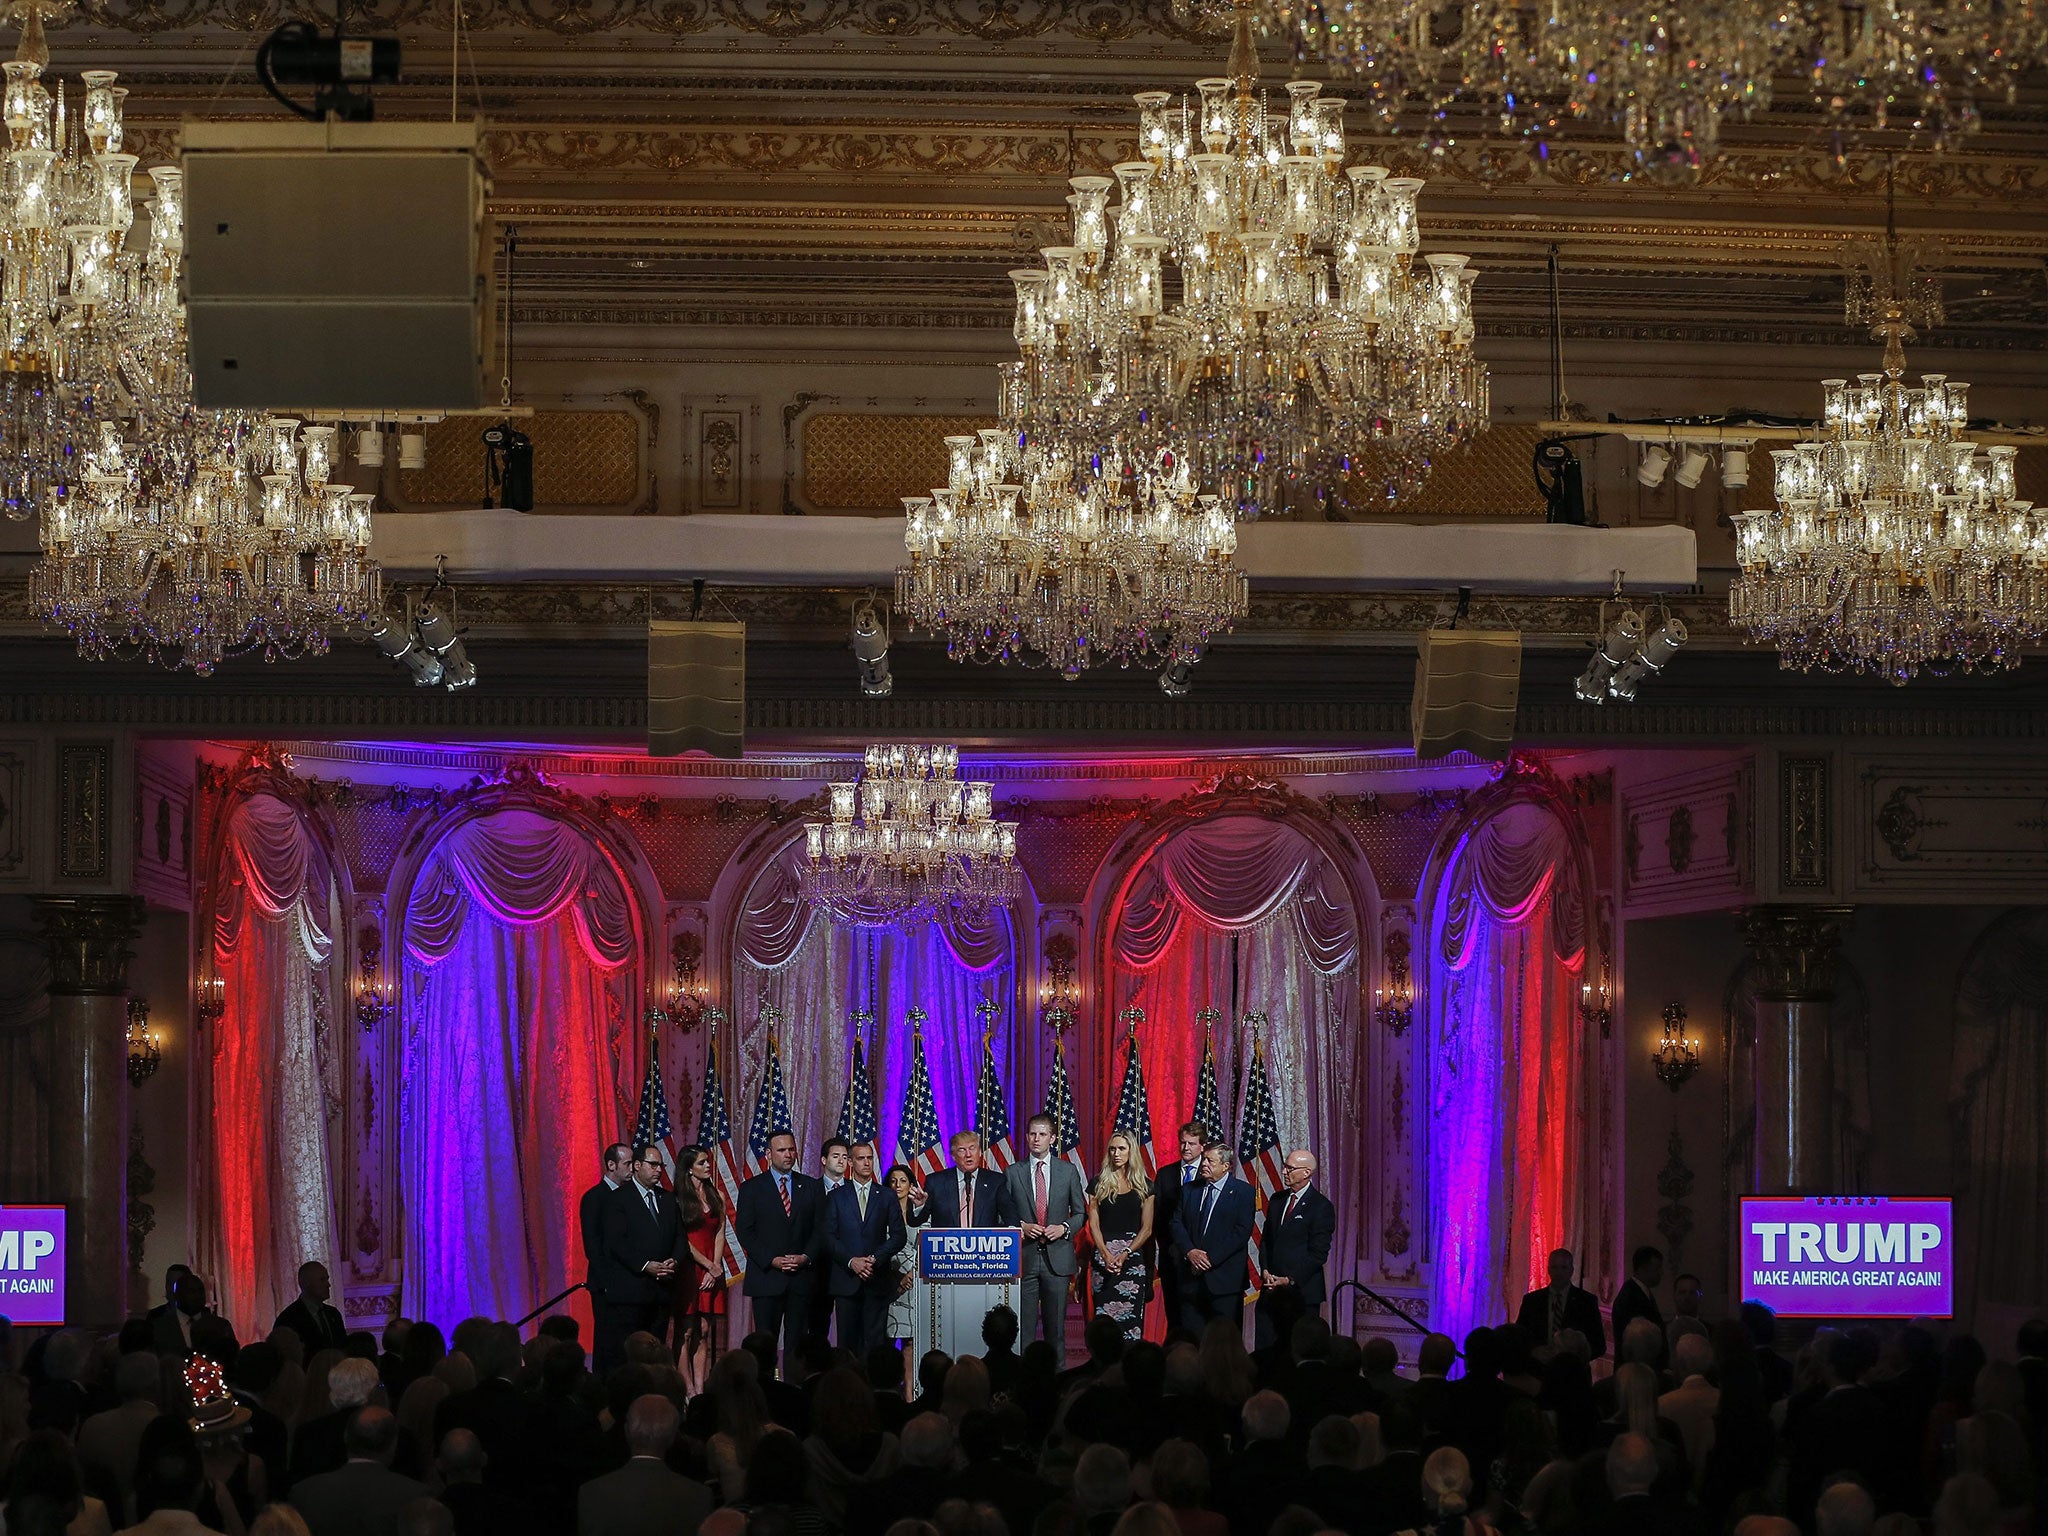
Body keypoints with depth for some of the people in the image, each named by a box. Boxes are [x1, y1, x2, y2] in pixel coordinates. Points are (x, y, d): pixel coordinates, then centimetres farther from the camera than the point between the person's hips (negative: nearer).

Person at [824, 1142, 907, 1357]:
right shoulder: (836, 1197, 8)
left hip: (878, 1280, 0)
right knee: (847, 1339, -1)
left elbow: (898, 1236, 6)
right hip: (846, 1279, 0)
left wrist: (875, 1259, -9)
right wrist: (851, 1261, -10)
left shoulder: (886, 1197, 10)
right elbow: (828, 1237, 3)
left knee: (875, 1338, -4)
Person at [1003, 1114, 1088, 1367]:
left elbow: (1080, 1213, 11)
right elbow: (1004, 1213, 9)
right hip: (1024, 1257, 0)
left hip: (1057, 1257, 0)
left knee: (1056, 1325, 3)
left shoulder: (1068, 1171, 7)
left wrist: (1064, 1228, -7)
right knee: (1024, 1322, -2)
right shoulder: (1013, 1173, 6)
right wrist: (1021, 1227, -10)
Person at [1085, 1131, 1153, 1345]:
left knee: (1130, 1316, -6)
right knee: (1104, 1317, -4)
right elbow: (1093, 1224, 4)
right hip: (1102, 1254, 1)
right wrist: (1106, 1255, -11)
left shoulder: (1144, 1185, 7)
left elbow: (1146, 1228, 4)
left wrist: (1124, 1255, -9)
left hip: (1132, 1256, -1)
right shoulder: (1099, 1183, 8)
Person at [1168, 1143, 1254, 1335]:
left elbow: (1242, 1231, -10)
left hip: (1224, 1279, -4)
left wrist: (1211, 1258, -15)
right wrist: (1190, 1251, -10)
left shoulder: (1242, 1191, -1)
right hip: (1192, 1278, 4)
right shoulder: (1190, 1190, 13)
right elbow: (1177, 1223, 8)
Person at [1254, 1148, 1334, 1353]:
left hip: (1302, 1291, -6)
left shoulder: (1321, 1206, -6)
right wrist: (1265, 1271, 1)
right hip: (1271, 1290, 6)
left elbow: (1318, 1253, -10)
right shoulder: (1277, 1200, 14)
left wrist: (1290, 1280, -13)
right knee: (1265, 1349, 1)